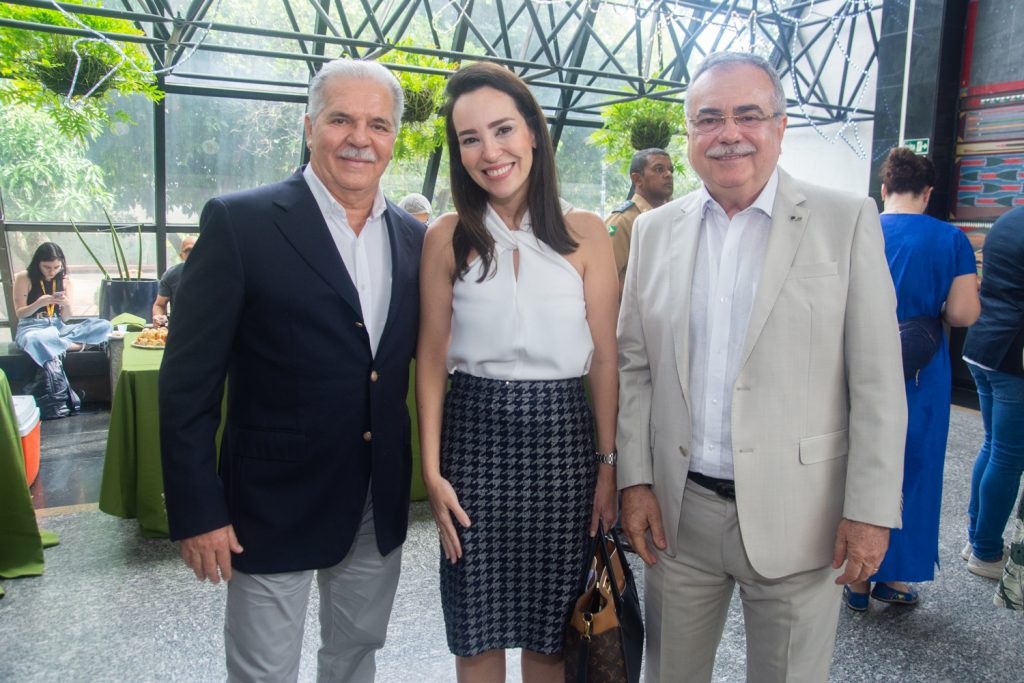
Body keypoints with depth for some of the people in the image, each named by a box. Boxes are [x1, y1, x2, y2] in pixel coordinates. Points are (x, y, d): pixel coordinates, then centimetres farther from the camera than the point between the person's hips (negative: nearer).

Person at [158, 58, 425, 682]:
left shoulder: (413, 238, 3)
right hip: (276, 501, -4)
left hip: (382, 506, 5)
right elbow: (189, 380, -11)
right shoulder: (240, 223, -12)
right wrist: (196, 511, -12)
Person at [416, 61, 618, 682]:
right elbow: (432, 357, 1)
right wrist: (432, 470, -5)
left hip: (561, 435, 0)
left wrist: (608, 465, -2)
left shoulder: (585, 234, -1)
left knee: (550, 627, 14)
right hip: (474, 430, 0)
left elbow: (604, 356, 0)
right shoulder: (448, 238, 0)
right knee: (476, 627, 12)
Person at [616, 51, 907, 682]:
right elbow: (634, 366, 6)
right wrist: (635, 479, 2)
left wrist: (871, 510, -8)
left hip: (795, 517, -2)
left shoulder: (847, 221, -4)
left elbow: (877, 381, -6)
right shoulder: (654, 230, 5)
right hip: (678, 512, 3)